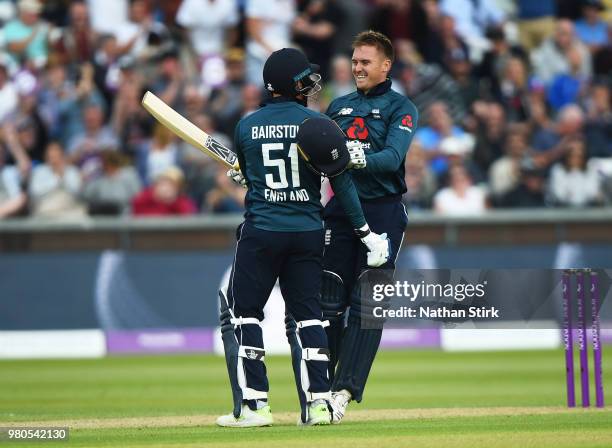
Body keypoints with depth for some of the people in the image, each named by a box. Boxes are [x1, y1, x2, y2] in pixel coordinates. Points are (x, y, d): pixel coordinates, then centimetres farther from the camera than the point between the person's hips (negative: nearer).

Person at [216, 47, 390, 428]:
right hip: (308, 232, 1)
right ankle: (318, 403, 2)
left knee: (242, 312, 6)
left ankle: (253, 406, -1)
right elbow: (341, 181, -5)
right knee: (306, 314, 9)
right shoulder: (317, 124, -2)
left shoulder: (247, 126, 0)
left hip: (261, 230, -1)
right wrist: (366, 232, -2)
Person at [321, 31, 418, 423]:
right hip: (340, 210, 4)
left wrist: (360, 159, -35)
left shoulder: (401, 108, 0)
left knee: (366, 303, -8)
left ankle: (345, 391, -12)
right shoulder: (339, 106, 16)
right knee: (328, 300, 1)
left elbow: (392, 158, -16)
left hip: (383, 212, -4)